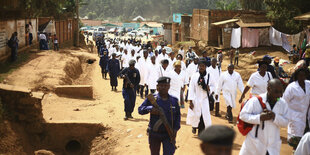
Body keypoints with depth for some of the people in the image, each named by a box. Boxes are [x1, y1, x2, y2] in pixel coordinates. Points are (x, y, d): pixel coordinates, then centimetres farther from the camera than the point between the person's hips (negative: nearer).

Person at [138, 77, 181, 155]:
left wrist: (176, 128, -2)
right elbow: (140, 109, -7)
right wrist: (150, 109, -27)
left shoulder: (174, 100, 1)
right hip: (154, 134, 0)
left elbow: (178, 115, 9)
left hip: (169, 134, 0)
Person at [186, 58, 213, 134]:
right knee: (195, 115, 5)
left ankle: (201, 132, 6)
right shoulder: (194, 76, -4)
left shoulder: (208, 76, 0)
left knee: (204, 115, -5)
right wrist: (190, 101, -9)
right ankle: (194, 127, 36)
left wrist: (209, 88, -13)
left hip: (204, 99, 1)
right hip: (196, 99, -1)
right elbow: (191, 88, -5)